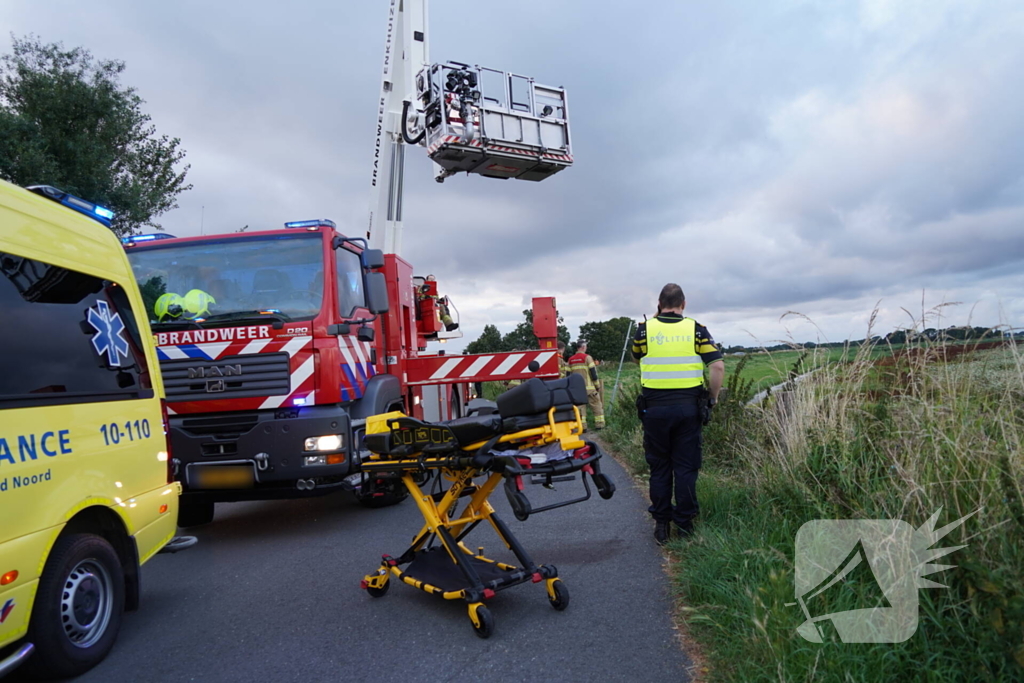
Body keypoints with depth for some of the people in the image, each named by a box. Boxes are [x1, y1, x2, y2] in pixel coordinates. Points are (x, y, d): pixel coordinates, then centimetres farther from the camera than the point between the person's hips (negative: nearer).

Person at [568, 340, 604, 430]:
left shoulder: (570, 360, 9)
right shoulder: (587, 358, -7)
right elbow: (593, 373, -9)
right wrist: (597, 385, 1)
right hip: (588, 388, -5)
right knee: (597, 406, 5)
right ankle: (600, 425, 4)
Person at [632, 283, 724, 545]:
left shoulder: (644, 329, 0)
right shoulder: (696, 329, -1)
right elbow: (718, 366, -8)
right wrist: (713, 398, 4)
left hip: (654, 407, 0)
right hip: (688, 406, 0)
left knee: (659, 467, 10)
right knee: (686, 467, 9)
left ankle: (661, 525, 14)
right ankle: (685, 523, 14)